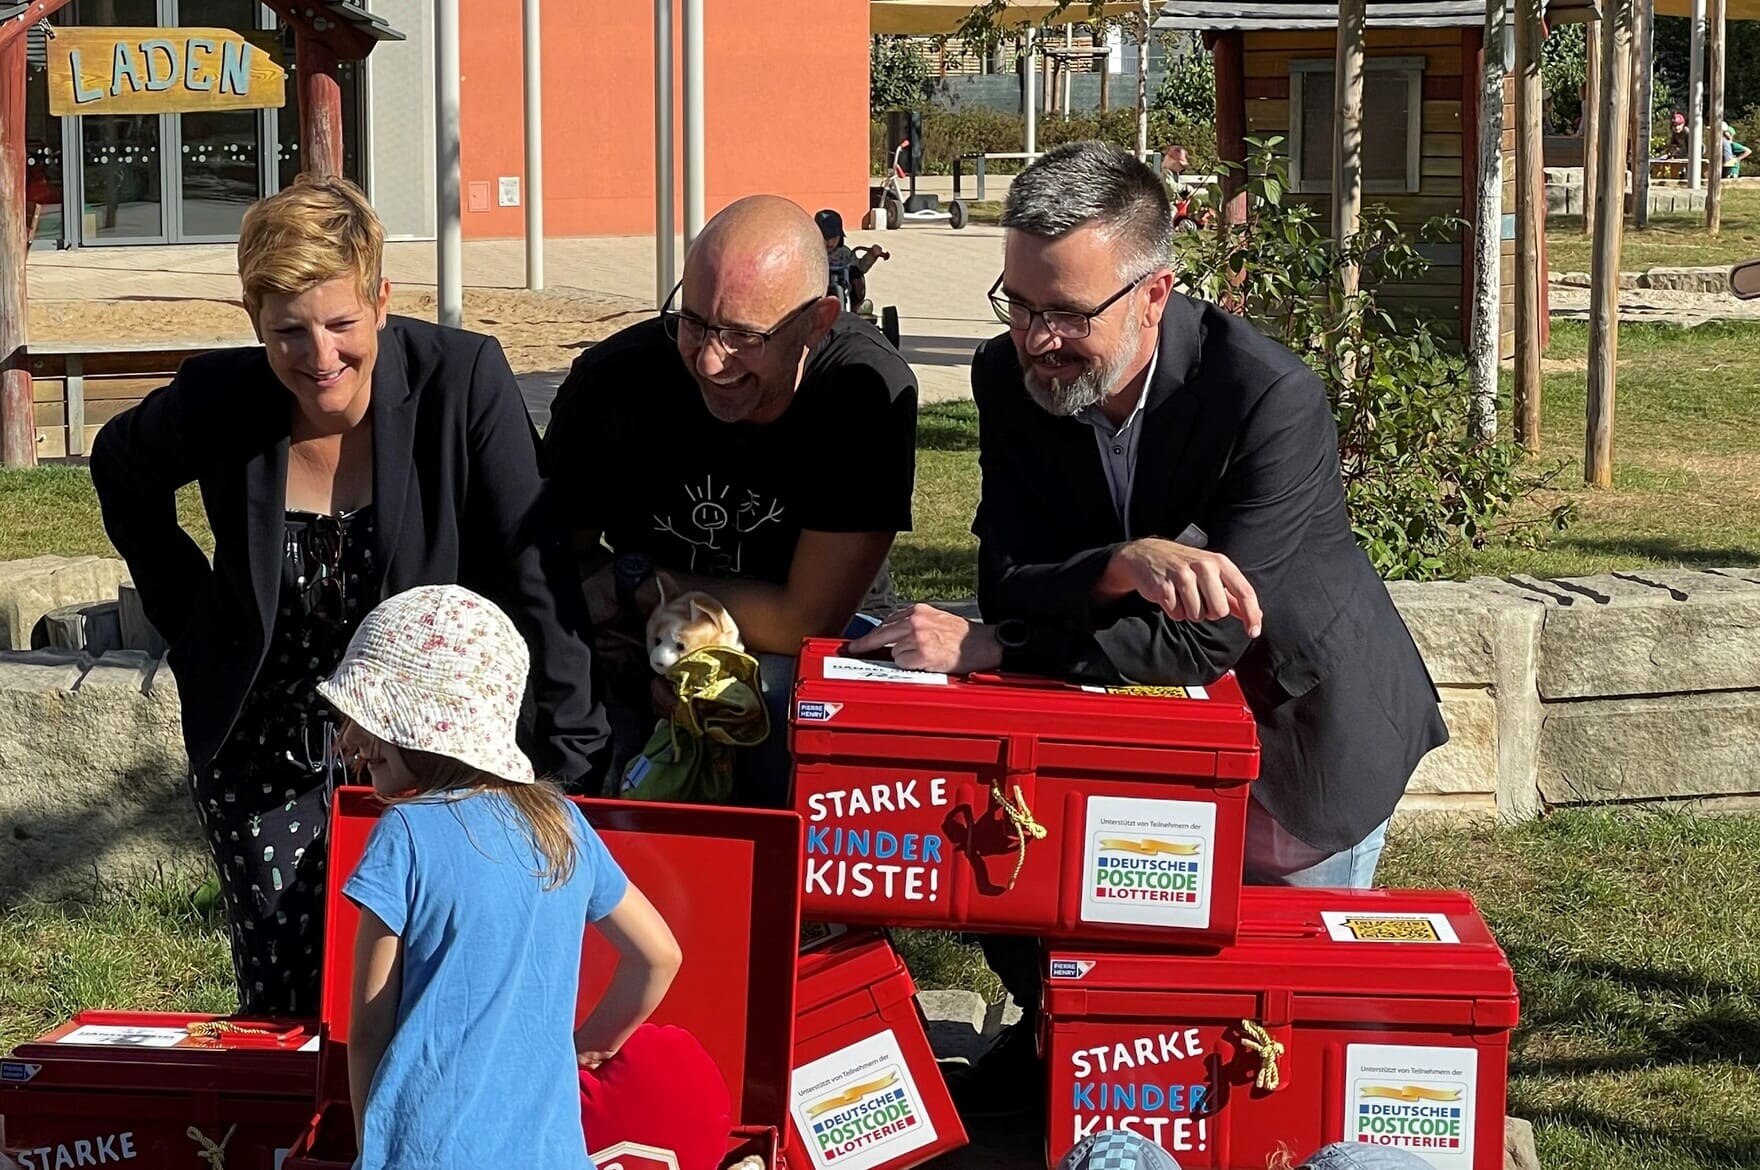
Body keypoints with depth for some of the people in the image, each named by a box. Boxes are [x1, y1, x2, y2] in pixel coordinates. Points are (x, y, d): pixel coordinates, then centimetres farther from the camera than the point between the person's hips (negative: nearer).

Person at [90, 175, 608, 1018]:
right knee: (283, 1009, 0)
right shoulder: (217, 403, -13)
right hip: (261, 748, 1)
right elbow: (120, 476, 11)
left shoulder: (462, 379, -18)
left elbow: (534, 570, -16)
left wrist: (570, 754, -17)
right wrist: (189, 616, 6)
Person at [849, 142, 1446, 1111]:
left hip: (1300, 728, -4)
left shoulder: (1274, 399, -32)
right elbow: (1010, 584, -19)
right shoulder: (1010, 376, -15)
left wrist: (979, 647, -37)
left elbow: (1202, 640, -35)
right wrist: (1121, 565, -41)